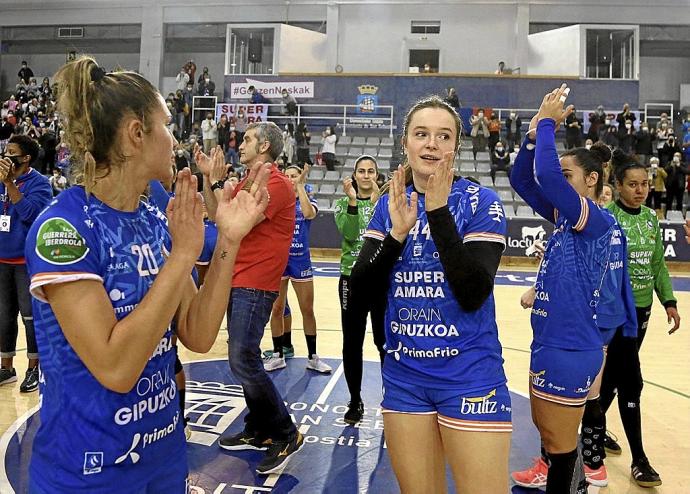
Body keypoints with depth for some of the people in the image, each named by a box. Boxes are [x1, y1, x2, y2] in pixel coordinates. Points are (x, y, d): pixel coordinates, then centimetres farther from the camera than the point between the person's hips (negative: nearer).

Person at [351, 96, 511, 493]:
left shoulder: (481, 203, -8)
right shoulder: (389, 205, 3)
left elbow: (473, 294, -20)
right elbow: (363, 292, -4)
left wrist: (439, 212, -24)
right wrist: (397, 232, -18)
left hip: (470, 377, -3)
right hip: (403, 375, 4)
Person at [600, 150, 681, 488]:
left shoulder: (650, 217, 7)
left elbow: (658, 264, 13)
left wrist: (668, 301, 7)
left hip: (641, 307, 6)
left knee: (615, 372, 16)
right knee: (631, 378, -5)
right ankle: (639, 459, 5)